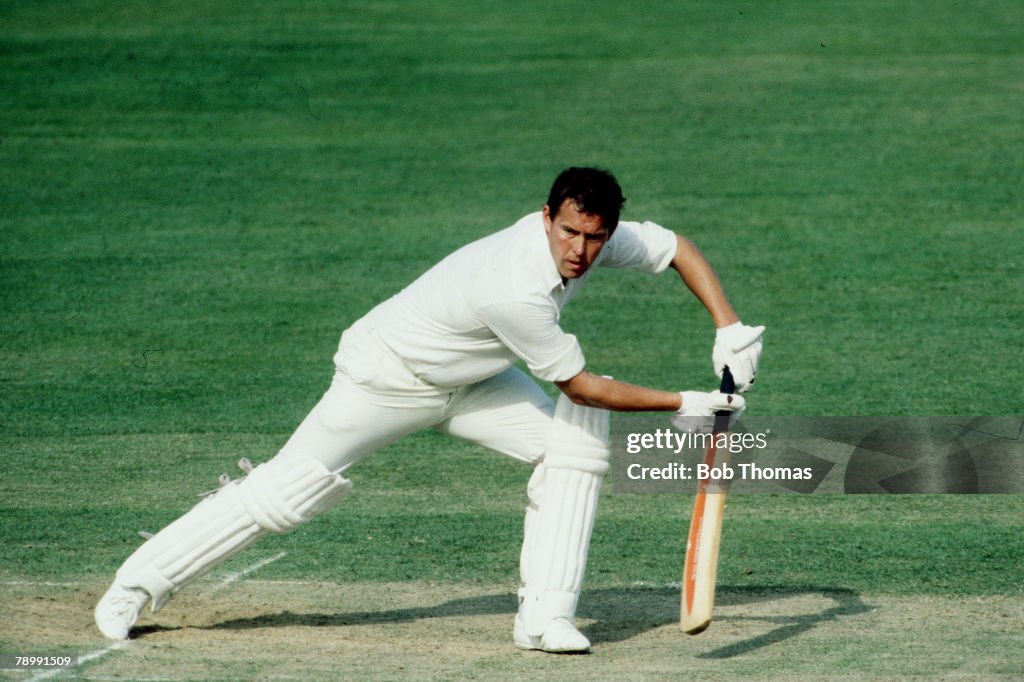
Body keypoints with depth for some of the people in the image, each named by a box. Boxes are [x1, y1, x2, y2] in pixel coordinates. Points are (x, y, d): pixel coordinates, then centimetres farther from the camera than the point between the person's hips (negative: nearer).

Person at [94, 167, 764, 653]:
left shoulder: (597, 239, -18)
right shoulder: (516, 290, -39)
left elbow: (677, 247, -2)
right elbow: (581, 385, -29)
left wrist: (730, 328, -14)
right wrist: (685, 405, -24)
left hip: (465, 378, 8)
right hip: (388, 377, -8)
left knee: (577, 442, -10)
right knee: (290, 492, -5)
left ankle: (545, 614, -8)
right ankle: (140, 583, 10)